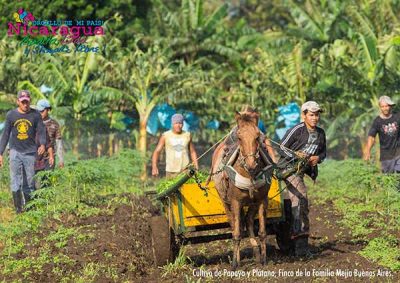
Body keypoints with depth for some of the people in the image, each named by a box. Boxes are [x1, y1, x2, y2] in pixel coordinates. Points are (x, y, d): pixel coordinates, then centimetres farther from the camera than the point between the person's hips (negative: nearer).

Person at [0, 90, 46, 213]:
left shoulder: (35, 115, 1)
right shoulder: (11, 115, 4)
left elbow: (41, 131, -1)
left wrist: (42, 144, -23)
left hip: (30, 152, 0)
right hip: (15, 151, 0)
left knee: (30, 182, 2)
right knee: (16, 181, -7)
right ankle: (18, 208, -7)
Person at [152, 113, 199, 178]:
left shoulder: (187, 135, 5)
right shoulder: (165, 136, -1)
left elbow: (193, 152, 16)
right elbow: (157, 151, -4)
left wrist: (196, 168, 8)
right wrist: (154, 167, -19)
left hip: (185, 170, 1)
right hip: (171, 171, -1)